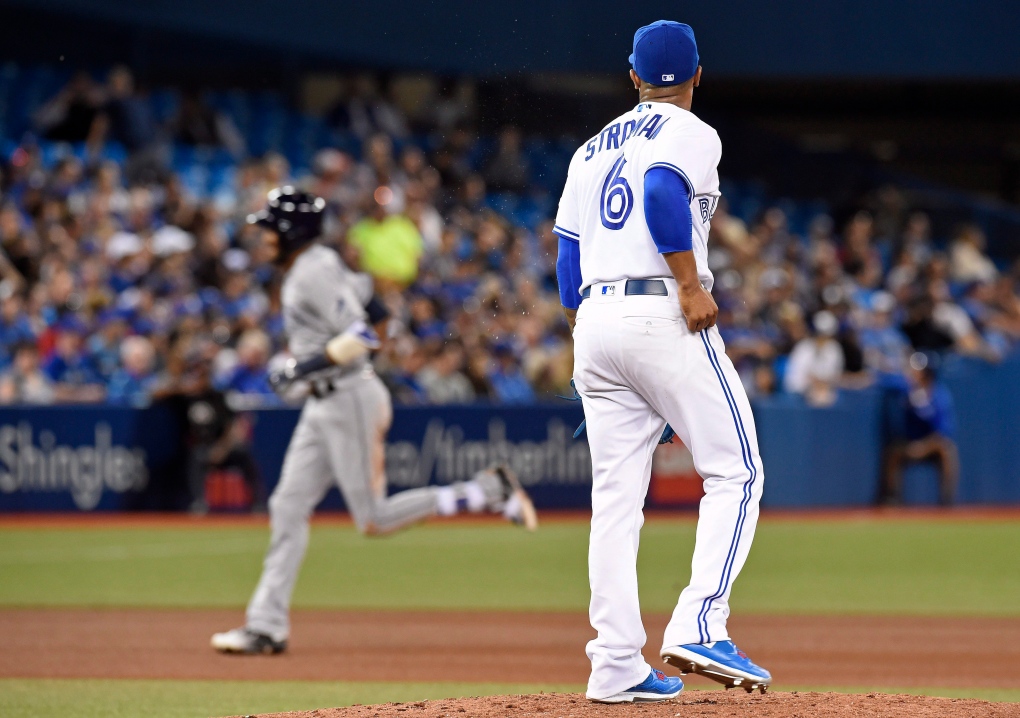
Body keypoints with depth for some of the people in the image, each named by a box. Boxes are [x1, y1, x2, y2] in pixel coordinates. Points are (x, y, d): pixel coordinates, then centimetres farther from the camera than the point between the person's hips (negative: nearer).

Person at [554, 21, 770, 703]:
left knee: (616, 497, 6)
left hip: (595, 322, 7)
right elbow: (661, 192, -21)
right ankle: (700, 626, -16)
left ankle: (617, 665, 1)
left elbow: (568, 262, 19)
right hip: (664, 318, -7)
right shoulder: (692, 134, 1)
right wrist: (691, 284, -19)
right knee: (735, 470, -1)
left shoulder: (591, 150, 21)